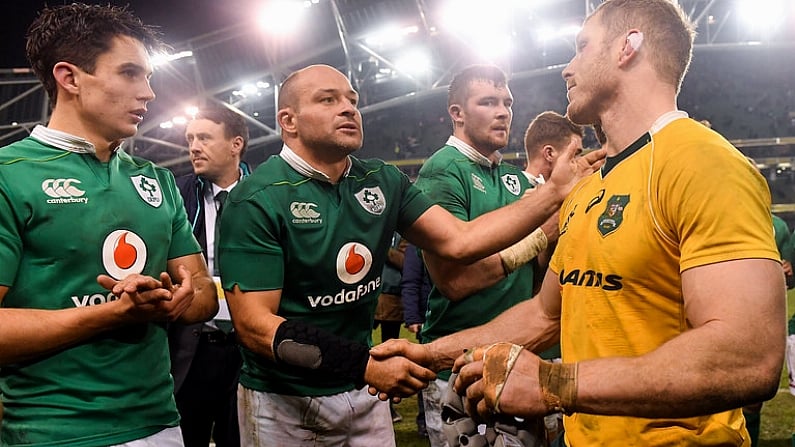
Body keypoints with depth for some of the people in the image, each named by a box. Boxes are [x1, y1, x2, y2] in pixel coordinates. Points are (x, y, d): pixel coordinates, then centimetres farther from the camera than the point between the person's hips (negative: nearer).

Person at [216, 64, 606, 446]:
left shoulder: (382, 181, 2)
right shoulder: (257, 200, -16)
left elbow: (460, 240, -5)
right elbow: (254, 325, -20)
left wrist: (555, 190, -15)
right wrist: (367, 365, -28)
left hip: (364, 393, 5)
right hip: (284, 403, -4)